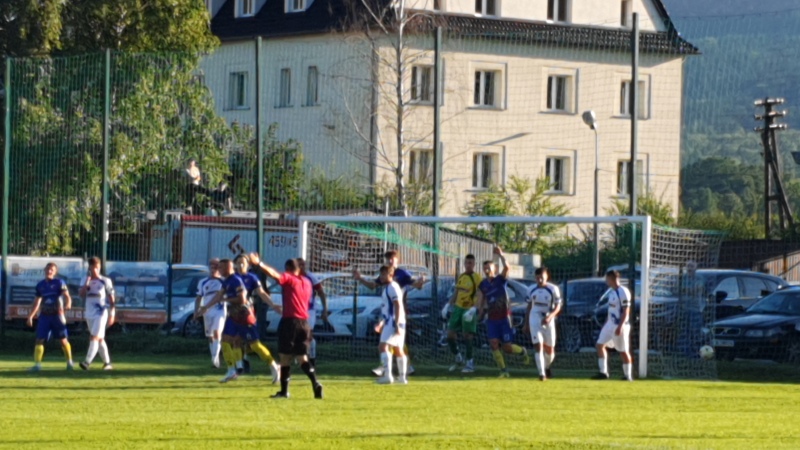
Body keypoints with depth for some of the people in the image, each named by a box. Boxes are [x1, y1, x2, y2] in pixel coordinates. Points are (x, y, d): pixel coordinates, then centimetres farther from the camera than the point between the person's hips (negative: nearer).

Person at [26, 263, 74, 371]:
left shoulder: (59, 283, -3)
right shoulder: (40, 285, 9)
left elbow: (67, 296, -14)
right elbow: (37, 302, 17)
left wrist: (68, 304, -36)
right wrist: (30, 316, 14)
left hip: (57, 315, -3)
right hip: (44, 316, 3)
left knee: (63, 340, 4)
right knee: (40, 339, -6)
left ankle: (69, 362, 20)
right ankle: (37, 364, -5)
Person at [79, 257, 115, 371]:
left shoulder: (105, 281, -3)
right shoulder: (86, 281, 7)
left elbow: (111, 298, 0)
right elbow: (82, 295, -6)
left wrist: (112, 315, -3)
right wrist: (87, 282, -14)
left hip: (101, 313, -5)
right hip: (89, 314, 5)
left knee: (95, 337, -16)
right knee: (100, 339, 13)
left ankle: (87, 362, -26)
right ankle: (107, 362, 22)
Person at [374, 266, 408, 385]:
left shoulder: (392, 287, -11)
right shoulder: (387, 288, 20)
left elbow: (398, 306, -19)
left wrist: (396, 324, -25)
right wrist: (381, 323, 27)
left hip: (394, 322, -11)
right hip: (390, 322, 11)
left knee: (383, 347, -19)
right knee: (398, 350, 15)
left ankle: (387, 376, -27)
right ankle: (402, 377, 22)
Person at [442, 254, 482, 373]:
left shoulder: (477, 278, -9)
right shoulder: (461, 277, 12)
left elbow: (479, 296, -17)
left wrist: (473, 309, -29)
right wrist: (448, 305, 12)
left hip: (469, 309, -6)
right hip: (457, 307, 7)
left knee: (467, 336, -6)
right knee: (450, 334, 3)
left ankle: (470, 364, 4)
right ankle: (458, 358, 21)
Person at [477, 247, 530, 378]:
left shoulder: (500, 280, -7)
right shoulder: (483, 285, 6)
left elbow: (506, 268, -27)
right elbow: (481, 299, 22)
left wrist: (501, 255, -34)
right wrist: (480, 310, 8)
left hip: (504, 317, -4)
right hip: (492, 319, 4)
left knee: (507, 347, -3)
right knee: (494, 343, -12)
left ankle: (523, 352, 31)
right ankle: (503, 371, -6)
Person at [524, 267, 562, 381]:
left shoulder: (553, 289, -4)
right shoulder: (532, 290, 7)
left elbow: (558, 307, -4)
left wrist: (550, 316, -21)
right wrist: (526, 323, 16)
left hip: (548, 321, -1)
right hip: (535, 321, 1)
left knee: (550, 349, 9)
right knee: (539, 347, -12)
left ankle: (546, 367, 38)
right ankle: (542, 374, -15)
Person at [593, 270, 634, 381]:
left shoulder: (623, 292, -17)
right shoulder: (611, 291, 11)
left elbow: (626, 311, -20)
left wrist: (620, 326, -25)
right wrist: (606, 324, 21)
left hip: (620, 326, -9)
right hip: (610, 324, 9)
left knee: (623, 351, -2)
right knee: (600, 345, 4)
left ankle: (628, 375, 7)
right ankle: (603, 372, 7)